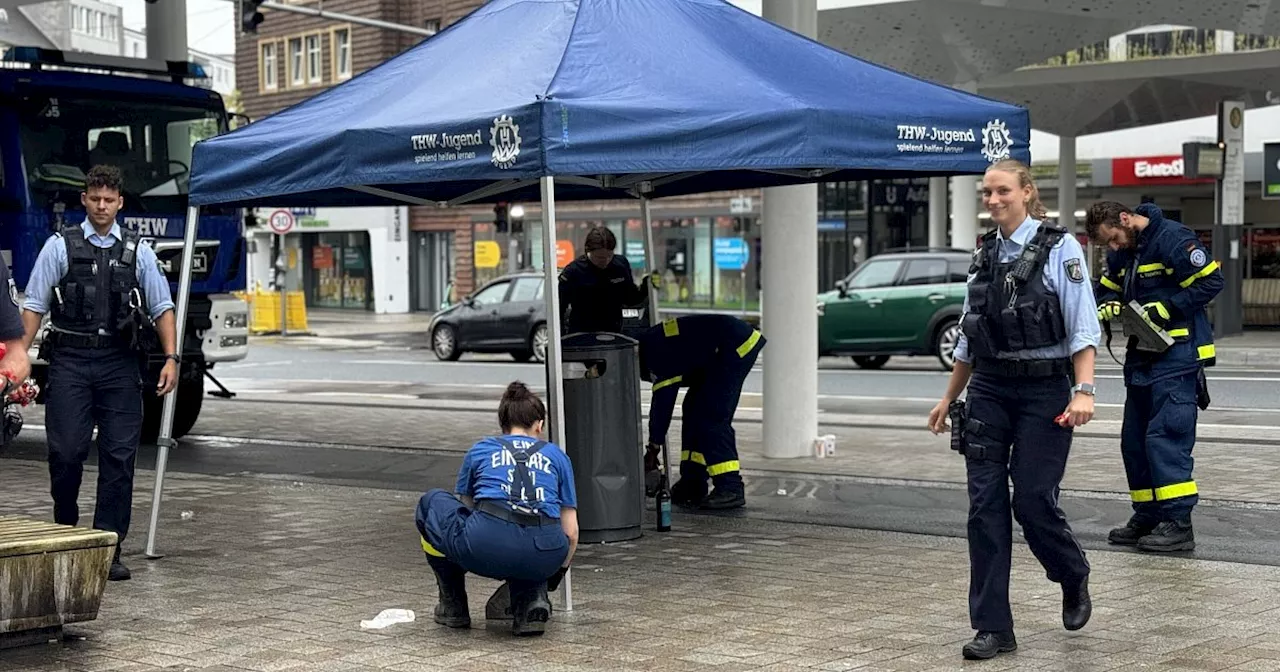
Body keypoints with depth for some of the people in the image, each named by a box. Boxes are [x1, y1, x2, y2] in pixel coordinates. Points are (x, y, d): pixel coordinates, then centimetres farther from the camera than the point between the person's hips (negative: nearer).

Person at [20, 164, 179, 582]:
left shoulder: (138, 252, 10)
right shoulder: (60, 246, 6)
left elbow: (162, 308, 10)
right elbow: (34, 306, 4)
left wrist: (171, 358, -1)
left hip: (120, 363, 1)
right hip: (70, 359, -1)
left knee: (120, 456, -1)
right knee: (66, 450, -4)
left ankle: (110, 547, 5)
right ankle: (65, 529, 21)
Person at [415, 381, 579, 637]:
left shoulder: (479, 450, 26)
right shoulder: (556, 455, 26)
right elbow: (570, 532, 23)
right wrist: (555, 574, 43)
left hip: (487, 545, -1)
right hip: (543, 554, 2)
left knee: (432, 503, 29)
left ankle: (453, 606, 29)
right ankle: (532, 599, 9)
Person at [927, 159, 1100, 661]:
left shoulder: (1059, 248, -5)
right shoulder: (983, 255, 12)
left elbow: (1083, 328, -11)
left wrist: (1084, 391, -22)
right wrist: (948, 398, 20)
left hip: (1043, 391, -5)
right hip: (989, 390, 5)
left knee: (1033, 501, -4)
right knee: (985, 504, -1)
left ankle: (1074, 581, 28)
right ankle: (993, 628, 6)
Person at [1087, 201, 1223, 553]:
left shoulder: (1173, 238, -14)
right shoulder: (1120, 254, 12)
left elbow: (1210, 281, -16)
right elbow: (1108, 289, 22)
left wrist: (1163, 309, -18)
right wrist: (1108, 307, -2)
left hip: (1177, 355, -9)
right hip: (1142, 357, 9)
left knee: (1166, 435, -13)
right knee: (1134, 440, 10)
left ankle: (1178, 522, -10)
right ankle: (1147, 516, 19)